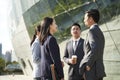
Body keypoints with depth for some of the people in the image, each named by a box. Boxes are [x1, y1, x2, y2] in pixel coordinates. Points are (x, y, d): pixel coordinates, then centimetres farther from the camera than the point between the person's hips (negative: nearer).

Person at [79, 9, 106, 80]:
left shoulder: (93, 30, -9)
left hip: (93, 71, -9)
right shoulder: (99, 31, 20)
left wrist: (87, 65, -14)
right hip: (98, 70, 9)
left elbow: (95, 50, -23)